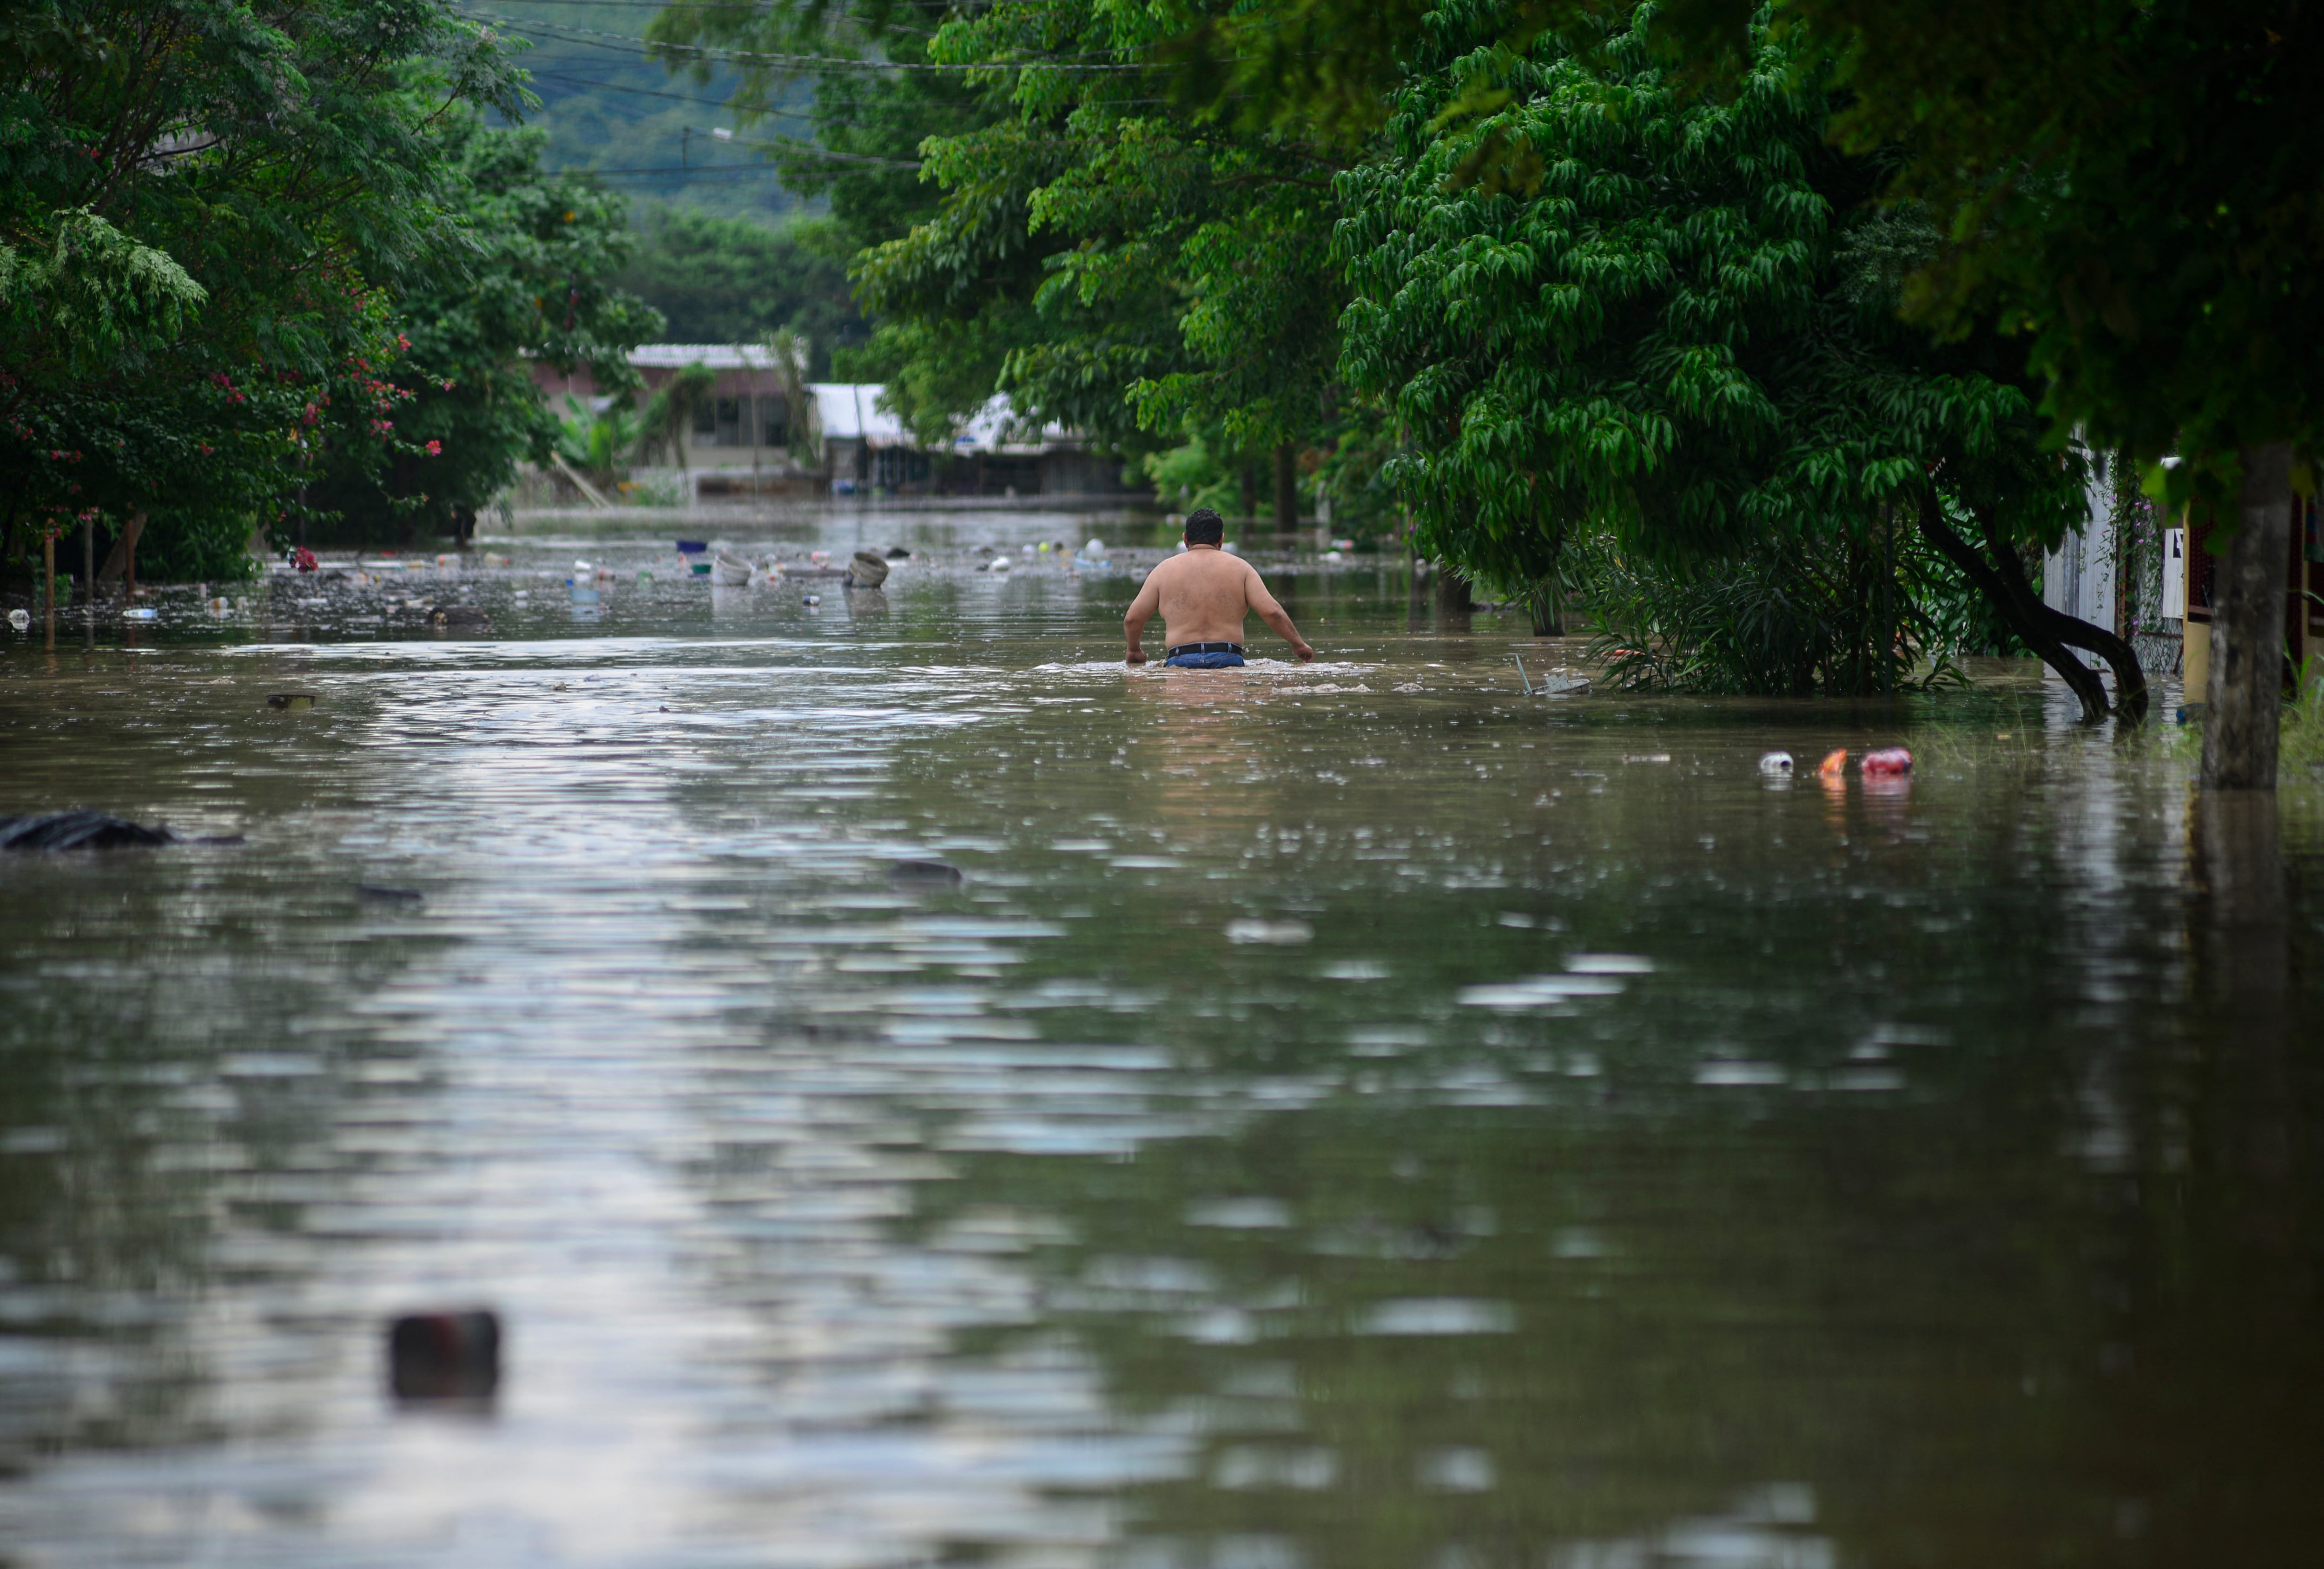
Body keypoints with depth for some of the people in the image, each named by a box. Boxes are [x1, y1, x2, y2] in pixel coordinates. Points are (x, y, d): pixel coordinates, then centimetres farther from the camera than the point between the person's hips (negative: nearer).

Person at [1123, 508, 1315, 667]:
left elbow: (1132, 619, 16)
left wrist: (1134, 650, 35)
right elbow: (1271, 612, 6)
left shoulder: (1165, 570, 15)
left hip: (1181, 661, 0)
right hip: (1228, 662, 0)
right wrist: (1299, 645, 19)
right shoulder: (1239, 568, 13)